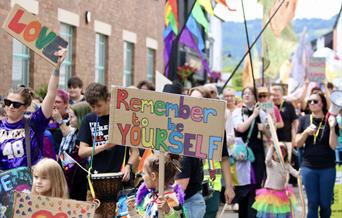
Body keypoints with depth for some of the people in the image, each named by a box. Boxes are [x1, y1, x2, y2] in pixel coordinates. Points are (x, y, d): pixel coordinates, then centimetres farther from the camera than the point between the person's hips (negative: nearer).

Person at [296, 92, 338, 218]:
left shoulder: (330, 120, -1)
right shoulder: (304, 120, 3)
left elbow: (333, 146, -7)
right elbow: (298, 144, 3)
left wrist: (332, 127, -20)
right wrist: (306, 132, -15)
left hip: (327, 168, -1)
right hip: (308, 167, 1)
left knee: (325, 203, 6)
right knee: (312, 203, 4)